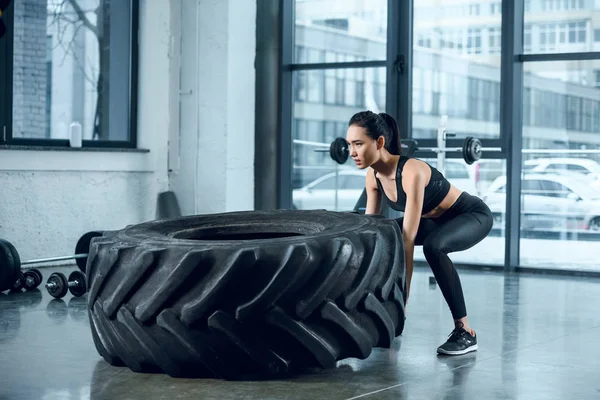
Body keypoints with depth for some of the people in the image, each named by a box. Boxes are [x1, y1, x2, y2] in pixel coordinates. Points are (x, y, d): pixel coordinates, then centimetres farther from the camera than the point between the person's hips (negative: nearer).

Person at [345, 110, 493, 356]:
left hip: (473, 215, -8)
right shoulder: (373, 176, -12)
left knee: (433, 246, -37)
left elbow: (408, 239, -39)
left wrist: (402, 297, -40)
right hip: (435, 219, 8)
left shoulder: (412, 172, -35)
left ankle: (465, 331, -26)